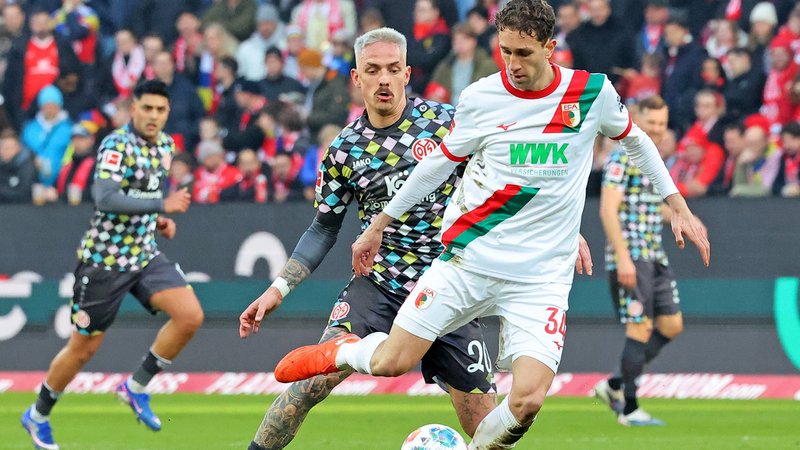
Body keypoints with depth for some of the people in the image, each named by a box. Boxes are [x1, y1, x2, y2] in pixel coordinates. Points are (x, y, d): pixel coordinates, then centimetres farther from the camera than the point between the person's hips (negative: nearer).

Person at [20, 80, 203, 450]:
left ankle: (136, 387, 3)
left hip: (145, 255, 6)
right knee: (84, 348, 3)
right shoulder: (117, 145, -18)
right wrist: (161, 205, -32)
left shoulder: (165, 146, 6)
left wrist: (159, 221, 4)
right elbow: (105, 199, -31)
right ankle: (38, 416, 26)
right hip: (104, 259, -6)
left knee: (190, 316, -14)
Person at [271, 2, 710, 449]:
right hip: (470, 258, 0)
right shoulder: (480, 98, -3)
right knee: (390, 362, -4)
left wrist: (678, 206, 18)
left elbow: (635, 139, 17)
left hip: (542, 277, 0)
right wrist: (380, 223, 17)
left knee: (527, 399, -18)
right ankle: (342, 351, 32)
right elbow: (441, 160, 12)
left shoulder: (593, 92, -3)